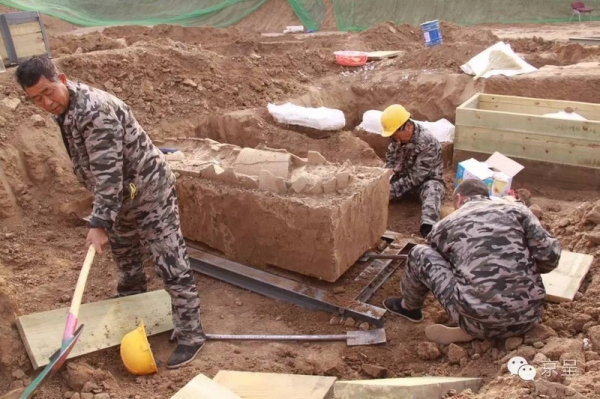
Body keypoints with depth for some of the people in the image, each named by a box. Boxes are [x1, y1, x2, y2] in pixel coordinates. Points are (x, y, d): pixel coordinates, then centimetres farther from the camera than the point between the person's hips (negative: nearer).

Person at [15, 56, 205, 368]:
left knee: (170, 264, -8)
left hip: (149, 189, -10)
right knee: (123, 252, 28)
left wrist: (99, 223, -32)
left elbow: (108, 173, -32)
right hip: (122, 193, 10)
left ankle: (191, 335, 0)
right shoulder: (62, 108, 3)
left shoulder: (94, 111, -29)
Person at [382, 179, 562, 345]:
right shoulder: (516, 209, 10)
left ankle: (409, 307, 38)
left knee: (419, 254, 13)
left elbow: (432, 262, 27)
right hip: (529, 317, 3)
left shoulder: (446, 224, 9)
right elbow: (550, 255, 2)